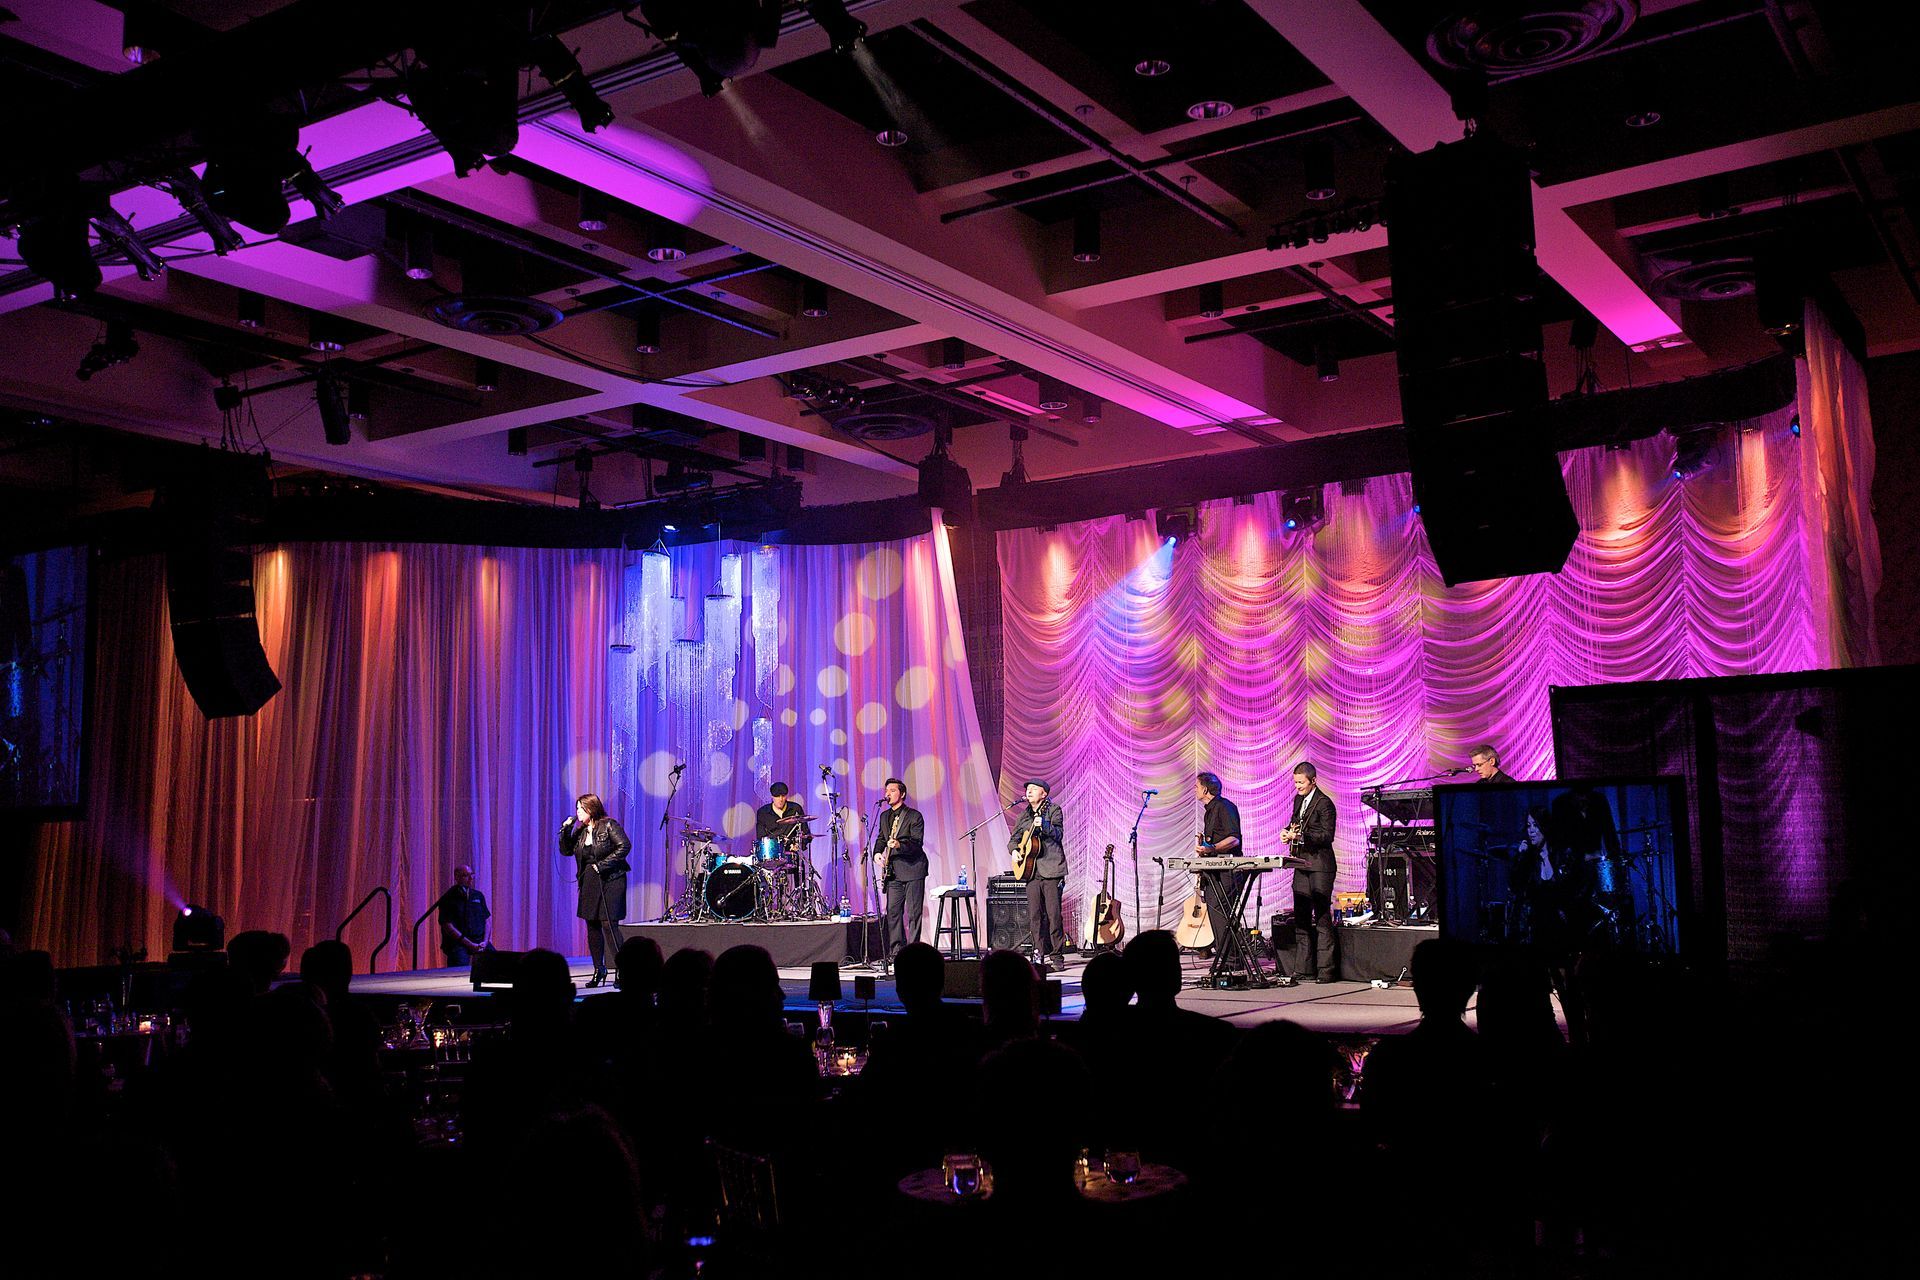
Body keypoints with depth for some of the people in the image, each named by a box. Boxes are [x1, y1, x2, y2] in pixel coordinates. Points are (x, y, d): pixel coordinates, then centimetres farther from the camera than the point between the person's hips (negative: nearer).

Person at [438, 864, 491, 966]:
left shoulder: (478, 896, 16)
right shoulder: (448, 899, -1)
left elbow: (487, 919, 16)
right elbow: (448, 926, -8)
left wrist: (484, 942, -2)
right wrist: (470, 944, -13)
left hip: (479, 941, 4)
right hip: (458, 943, -4)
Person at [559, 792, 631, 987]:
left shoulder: (609, 826, -9)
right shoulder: (580, 831, 10)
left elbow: (624, 846, -17)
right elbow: (566, 851, 12)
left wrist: (603, 865, -18)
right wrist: (565, 831, -3)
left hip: (610, 881, -7)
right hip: (589, 882, 7)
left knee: (609, 924, -12)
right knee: (592, 927, 9)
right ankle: (599, 971, 18)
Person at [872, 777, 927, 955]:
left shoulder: (914, 816, -5)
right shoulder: (884, 816, 15)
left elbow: (917, 843, -12)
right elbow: (880, 838, 23)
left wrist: (900, 845, -29)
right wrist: (877, 853, 3)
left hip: (912, 868, -6)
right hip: (893, 870, 6)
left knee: (913, 912, -4)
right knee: (893, 911, 2)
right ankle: (896, 952, 7)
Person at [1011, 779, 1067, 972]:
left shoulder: (1053, 810, 2)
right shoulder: (1024, 815, 18)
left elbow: (1058, 834, -12)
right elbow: (1013, 839, 23)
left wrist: (1043, 825, -29)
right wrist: (1014, 851, 3)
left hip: (1051, 870, -5)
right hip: (1031, 871, 5)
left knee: (1053, 914, -7)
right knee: (1035, 915, 3)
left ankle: (1057, 957, -1)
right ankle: (1040, 955, 10)